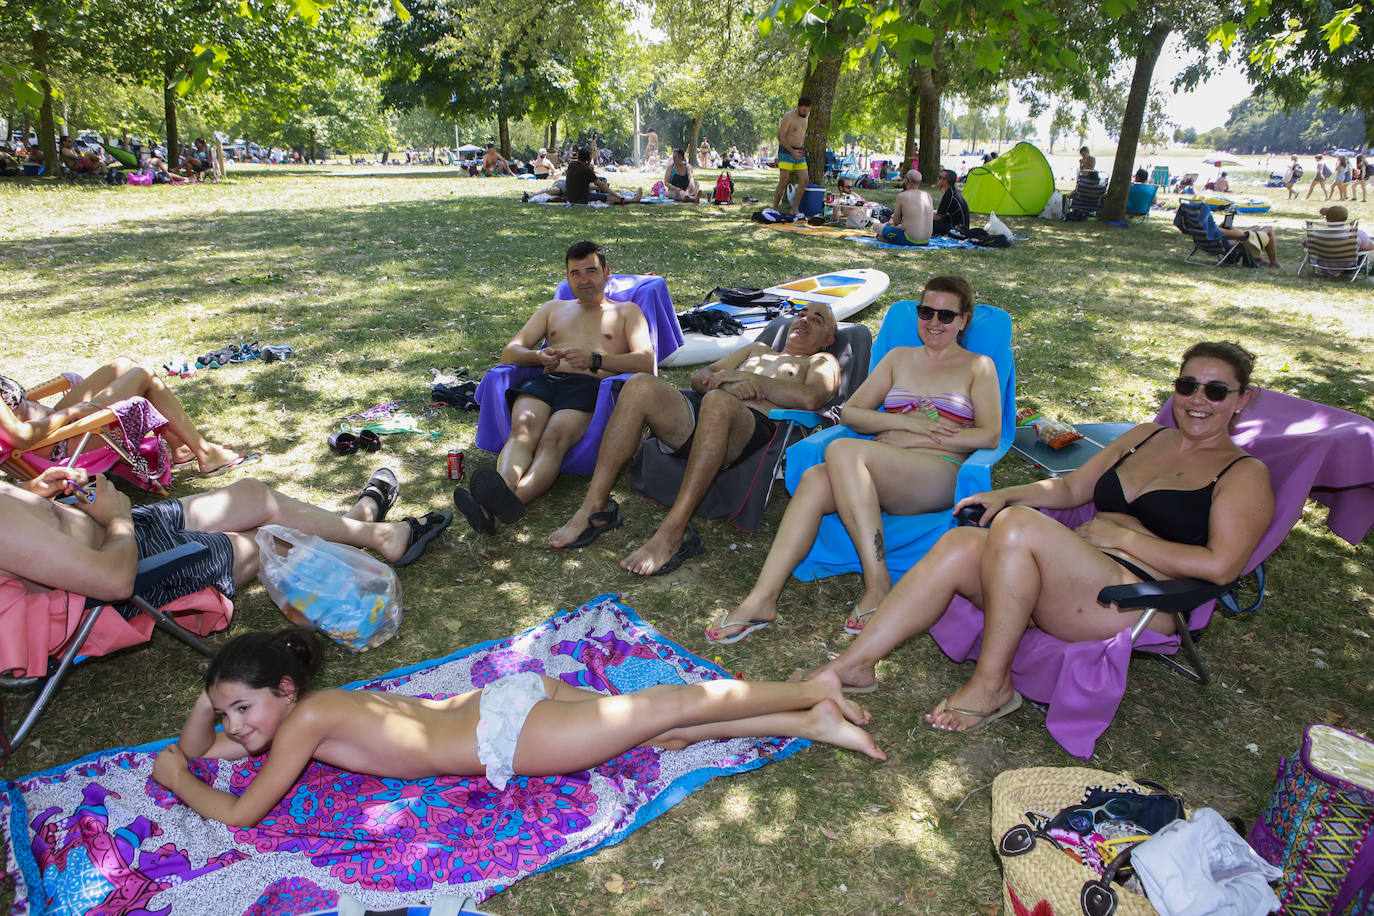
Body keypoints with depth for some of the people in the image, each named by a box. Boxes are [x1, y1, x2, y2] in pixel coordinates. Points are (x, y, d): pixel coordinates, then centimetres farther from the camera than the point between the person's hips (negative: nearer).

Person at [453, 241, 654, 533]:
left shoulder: (626, 311, 24)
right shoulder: (553, 308, 34)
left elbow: (645, 361, 5)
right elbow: (509, 353, 23)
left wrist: (595, 360, -13)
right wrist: (537, 356, -3)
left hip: (591, 387, -3)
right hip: (545, 381, 4)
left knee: (553, 438, -36)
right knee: (523, 430, -33)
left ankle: (510, 501, -63)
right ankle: (503, 489, -60)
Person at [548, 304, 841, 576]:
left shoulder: (822, 362, 25)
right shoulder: (757, 349, 41)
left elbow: (810, 399, -1)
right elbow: (698, 376, 27)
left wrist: (751, 378, -3)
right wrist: (723, 379, 4)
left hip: (754, 425, -5)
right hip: (699, 411, 5)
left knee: (717, 401, -41)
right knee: (641, 385, -24)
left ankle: (672, 531, -43)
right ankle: (594, 506, -26)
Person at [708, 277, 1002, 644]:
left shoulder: (978, 367, 17)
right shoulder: (899, 358, 26)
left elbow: (989, 435, 3)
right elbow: (850, 413, 16)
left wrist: (926, 437, -5)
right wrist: (907, 423, 0)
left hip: (939, 475, -4)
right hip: (881, 473, 4)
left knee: (842, 450, -33)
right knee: (814, 480, -31)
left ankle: (878, 584, -30)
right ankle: (762, 599, -35)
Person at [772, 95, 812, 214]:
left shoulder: (806, 115, 11)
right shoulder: (788, 117, -11)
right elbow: (780, 137, -15)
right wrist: (792, 151, -22)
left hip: (799, 153, 7)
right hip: (786, 152, -7)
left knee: (804, 181, -6)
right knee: (784, 181, -13)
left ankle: (794, 210, -5)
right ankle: (774, 209, -4)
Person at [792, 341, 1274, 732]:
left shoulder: (1245, 475, 4)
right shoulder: (1146, 436, 23)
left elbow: (1220, 565, -10)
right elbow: (1072, 487, 26)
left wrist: (1119, 536, -11)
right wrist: (1008, 495, 7)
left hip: (1137, 603, -6)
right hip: (1071, 579, 6)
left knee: (1018, 525, -32)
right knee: (959, 545, -22)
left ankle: (991, 685, -19)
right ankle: (851, 664, -21)